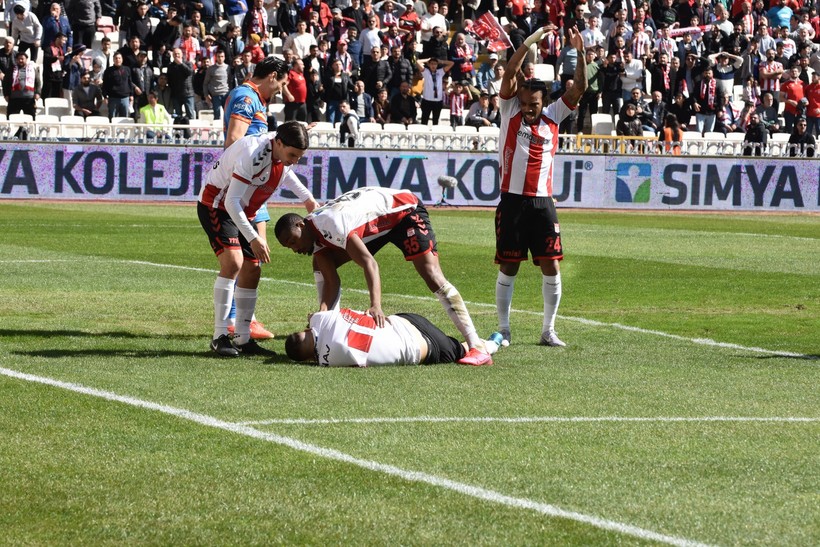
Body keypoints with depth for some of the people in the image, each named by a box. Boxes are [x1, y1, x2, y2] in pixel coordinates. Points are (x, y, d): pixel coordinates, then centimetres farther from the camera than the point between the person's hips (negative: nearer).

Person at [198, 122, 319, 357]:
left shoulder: (282, 151, -6)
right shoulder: (252, 154, -32)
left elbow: (284, 172, 23)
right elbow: (231, 201, -32)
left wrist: (307, 198, 25)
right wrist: (253, 238, -35)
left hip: (242, 212, 9)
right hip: (216, 206, -9)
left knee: (251, 271, 5)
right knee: (233, 261, -25)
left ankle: (242, 339, 13)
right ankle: (220, 336, -23)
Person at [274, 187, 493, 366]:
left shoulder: (329, 221, -34)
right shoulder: (316, 237, -7)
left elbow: (369, 263, -43)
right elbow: (331, 281, -13)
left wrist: (376, 306, -54)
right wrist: (322, 313, -30)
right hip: (378, 224, 10)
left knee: (432, 276, -22)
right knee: (322, 264, 3)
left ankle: (477, 347, -26)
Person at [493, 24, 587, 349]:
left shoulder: (553, 117, 9)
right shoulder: (510, 112, 3)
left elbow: (579, 88, 5)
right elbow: (510, 73, -7)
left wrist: (580, 52, -4)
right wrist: (531, 40, -11)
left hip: (543, 203, 2)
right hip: (512, 201, -2)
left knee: (551, 267, 0)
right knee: (508, 268, 2)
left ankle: (548, 331, 9)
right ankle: (503, 330, 10)